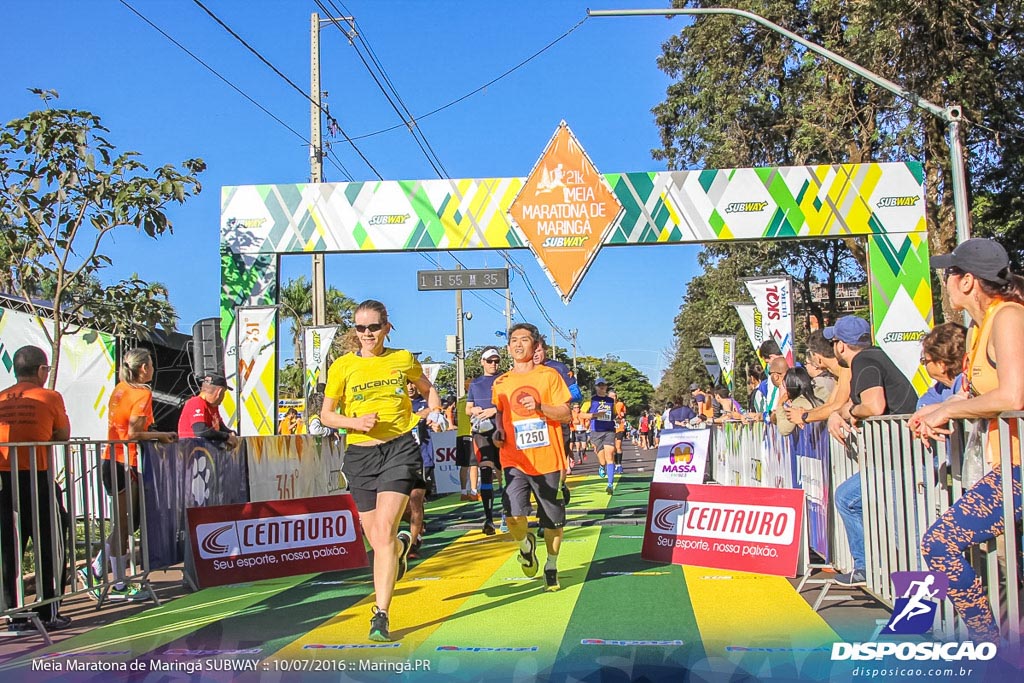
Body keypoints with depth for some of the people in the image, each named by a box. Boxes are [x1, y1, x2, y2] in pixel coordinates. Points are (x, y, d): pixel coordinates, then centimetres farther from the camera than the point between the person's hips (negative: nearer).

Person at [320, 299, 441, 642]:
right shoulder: (343, 366, 4)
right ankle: (403, 545, 47)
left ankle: (380, 614, -12)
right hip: (360, 454, 2)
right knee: (376, 540, 9)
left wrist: (434, 411, 5)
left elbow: (428, 388, 24)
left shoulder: (403, 359, 6)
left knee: (384, 531, -17)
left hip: (400, 448, -2)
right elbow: (327, 414, 8)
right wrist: (355, 421, -11)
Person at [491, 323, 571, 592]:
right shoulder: (500, 383, 9)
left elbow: (565, 414, -2)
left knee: (553, 521, 7)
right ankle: (526, 544, 18)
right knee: (514, 516, -17)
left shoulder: (549, 375, 1)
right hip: (515, 460, 1)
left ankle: (551, 568, 32)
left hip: (548, 460, -1)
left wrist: (540, 407, -18)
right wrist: (498, 431, 1)